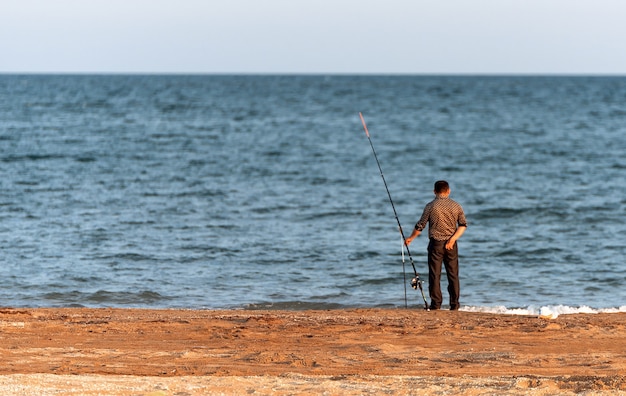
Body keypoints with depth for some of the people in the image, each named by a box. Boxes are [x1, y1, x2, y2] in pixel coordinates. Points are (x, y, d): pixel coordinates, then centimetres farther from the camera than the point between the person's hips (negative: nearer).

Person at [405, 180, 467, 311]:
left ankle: (436, 304, -2)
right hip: (451, 245, 2)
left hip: (436, 243, -2)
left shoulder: (431, 206, -5)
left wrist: (411, 238, 13)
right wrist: (453, 239, -7)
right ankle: (454, 305, 6)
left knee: (435, 275, 2)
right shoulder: (456, 206, 3)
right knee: (453, 274, 7)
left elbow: (420, 226, -1)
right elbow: (463, 225, -2)